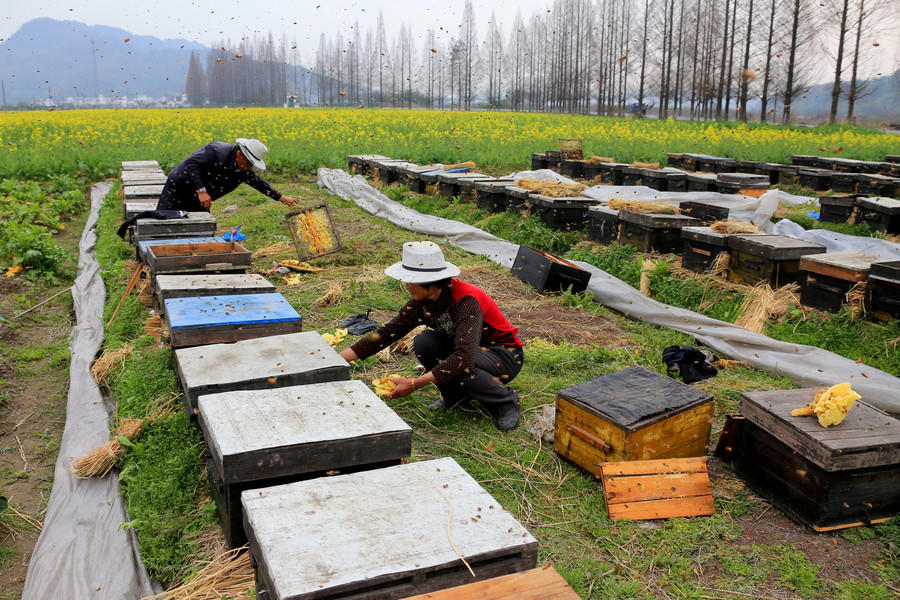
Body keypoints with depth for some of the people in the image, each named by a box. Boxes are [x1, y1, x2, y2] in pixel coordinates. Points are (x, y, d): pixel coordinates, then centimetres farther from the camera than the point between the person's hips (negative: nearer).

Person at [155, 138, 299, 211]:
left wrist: (281, 197, 16)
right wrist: (201, 191, -38)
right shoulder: (217, 151, -27)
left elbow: (259, 183, 14)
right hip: (178, 187, -7)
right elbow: (190, 163, -32)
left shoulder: (244, 171, -3)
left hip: (197, 202, 7)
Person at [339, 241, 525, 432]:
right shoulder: (421, 303, -11)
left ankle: (507, 401, -9)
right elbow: (387, 333, -6)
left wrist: (415, 384, -43)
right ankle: (456, 395, 2)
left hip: (506, 354, -6)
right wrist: (339, 359, -13)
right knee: (423, 342, -18)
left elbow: (464, 357, -42)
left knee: (460, 367, -36)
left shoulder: (467, 301, -33)